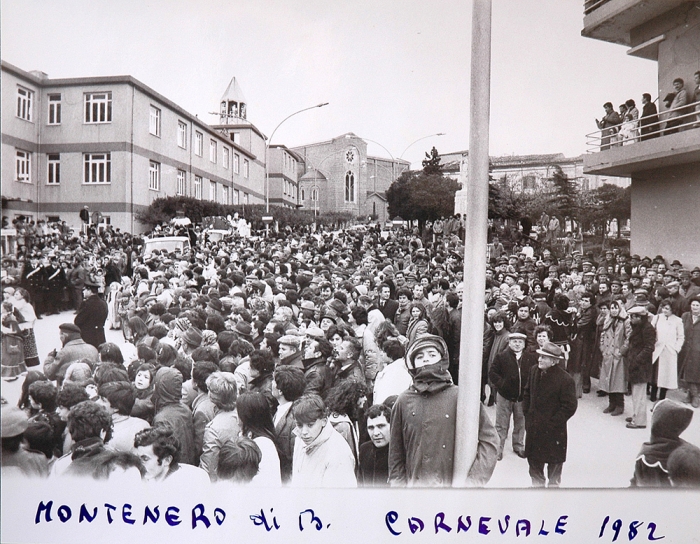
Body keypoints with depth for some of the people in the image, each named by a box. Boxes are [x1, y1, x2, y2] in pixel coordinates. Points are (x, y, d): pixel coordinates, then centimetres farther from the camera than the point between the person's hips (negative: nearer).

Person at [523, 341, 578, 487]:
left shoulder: (565, 380, -19)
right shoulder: (534, 371, -1)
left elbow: (570, 407, -15)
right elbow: (527, 393, 13)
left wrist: (551, 423, -15)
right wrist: (527, 414, 5)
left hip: (553, 432, -5)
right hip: (533, 428, 6)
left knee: (554, 463, 11)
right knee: (534, 462, 18)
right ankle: (537, 485, 36)